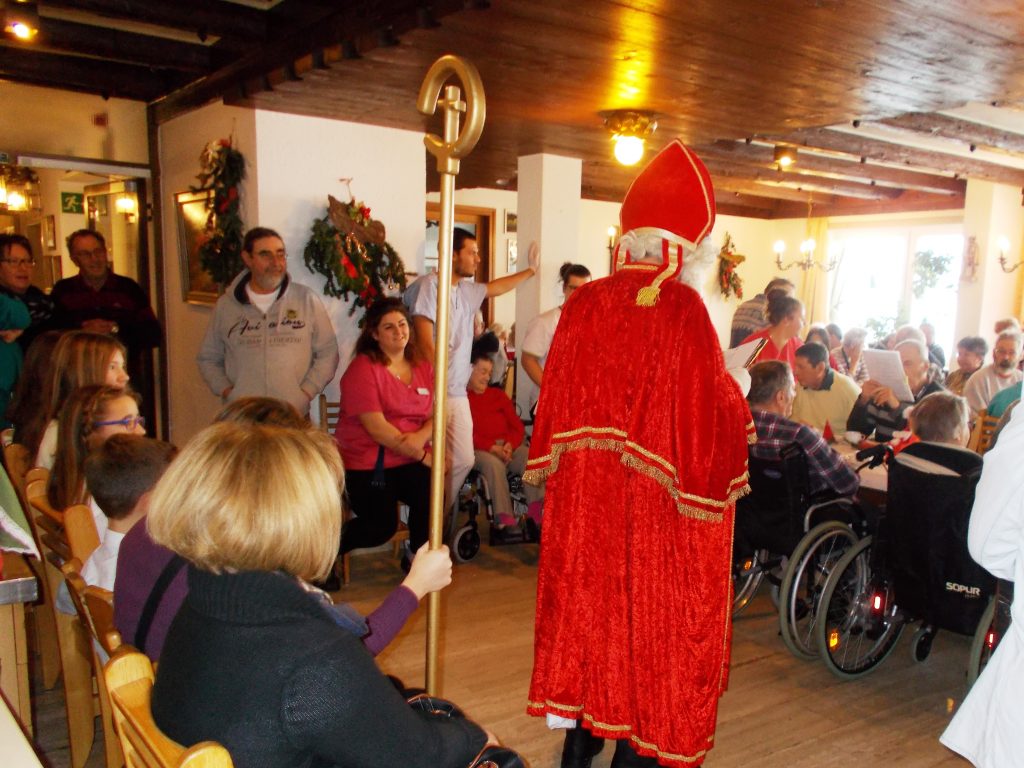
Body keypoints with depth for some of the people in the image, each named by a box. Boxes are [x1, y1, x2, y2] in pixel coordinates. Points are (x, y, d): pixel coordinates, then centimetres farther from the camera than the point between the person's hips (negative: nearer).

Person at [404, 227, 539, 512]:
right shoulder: (430, 285, -10)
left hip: (458, 394, 8)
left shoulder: (468, 291, 13)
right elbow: (425, 343, -16)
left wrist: (530, 270, 45)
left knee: (464, 459, 6)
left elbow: (496, 287, 36)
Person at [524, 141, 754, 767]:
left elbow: (558, 400, 4)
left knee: (588, 602, 17)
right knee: (653, 616, 11)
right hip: (659, 503, -4)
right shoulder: (683, 309, -16)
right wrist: (737, 401, 7)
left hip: (585, 497, 5)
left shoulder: (585, 304, -1)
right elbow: (710, 407, -13)